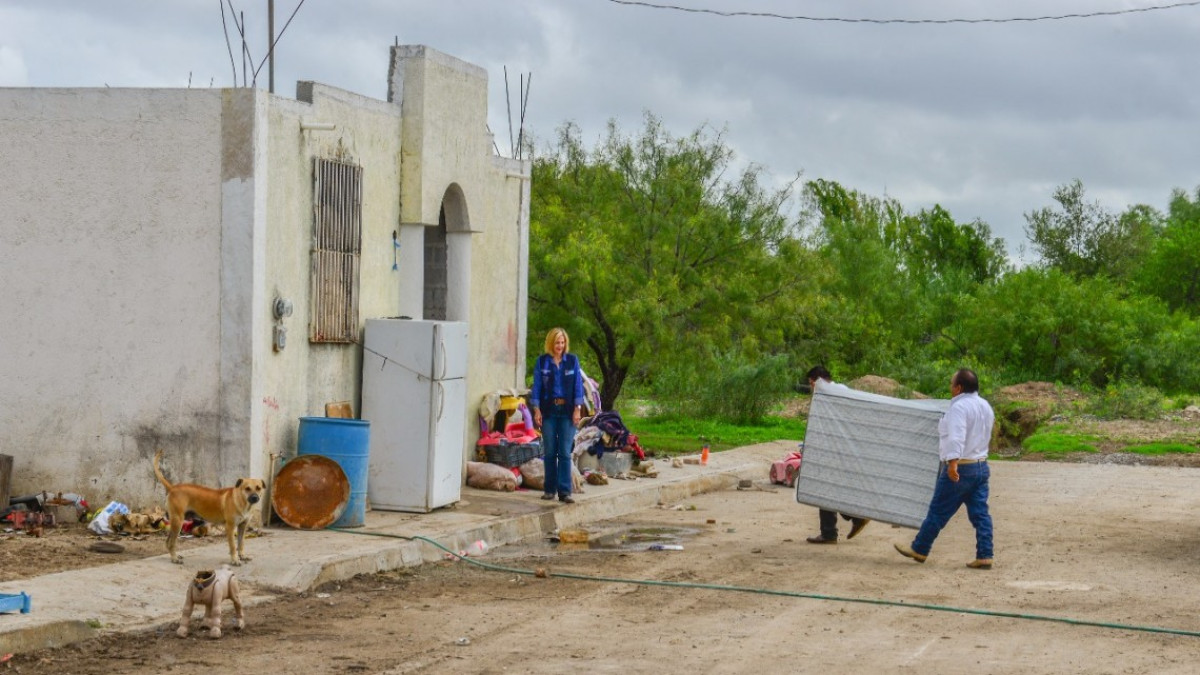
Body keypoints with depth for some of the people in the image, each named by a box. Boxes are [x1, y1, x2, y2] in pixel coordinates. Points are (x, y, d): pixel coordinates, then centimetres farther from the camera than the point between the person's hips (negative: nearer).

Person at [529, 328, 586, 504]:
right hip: (548, 411, 1)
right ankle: (550, 489, 14)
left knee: (565, 453, -5)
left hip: (567, 411, 0)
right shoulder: (542, 362, 3)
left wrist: (577, 409, -3)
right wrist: (536, 410, -2)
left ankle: (564, 491, -6)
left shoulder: (572, 361, 4)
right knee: (549, 452, 5)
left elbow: (578, 385, 4)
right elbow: (537, 386, 4)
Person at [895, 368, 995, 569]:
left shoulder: (959, 407, -17)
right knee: (980, 513, 5)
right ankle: (984, 556, 1)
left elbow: (956, 437, -31)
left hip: (959, 468, -8)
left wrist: (952, 462, -41)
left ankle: (919, 550, 13)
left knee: (938, 511, 3)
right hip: (981, 466, 8)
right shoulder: (985, 406, 12)